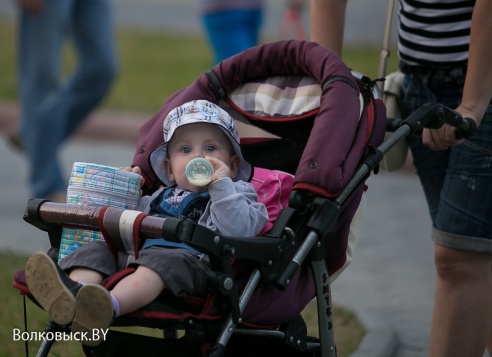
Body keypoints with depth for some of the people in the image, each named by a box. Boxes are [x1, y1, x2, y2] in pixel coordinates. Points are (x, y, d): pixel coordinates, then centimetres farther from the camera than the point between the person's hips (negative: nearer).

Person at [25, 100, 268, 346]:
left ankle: (109, 306, -65)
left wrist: (220, 184, -4)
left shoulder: (235, 195, 19)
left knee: (161, 260, -37)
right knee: (96, 249, -15)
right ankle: (73, 292, -49)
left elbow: (239, 231, -3)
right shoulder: (162, 196, 36)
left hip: (189, 259, -7)